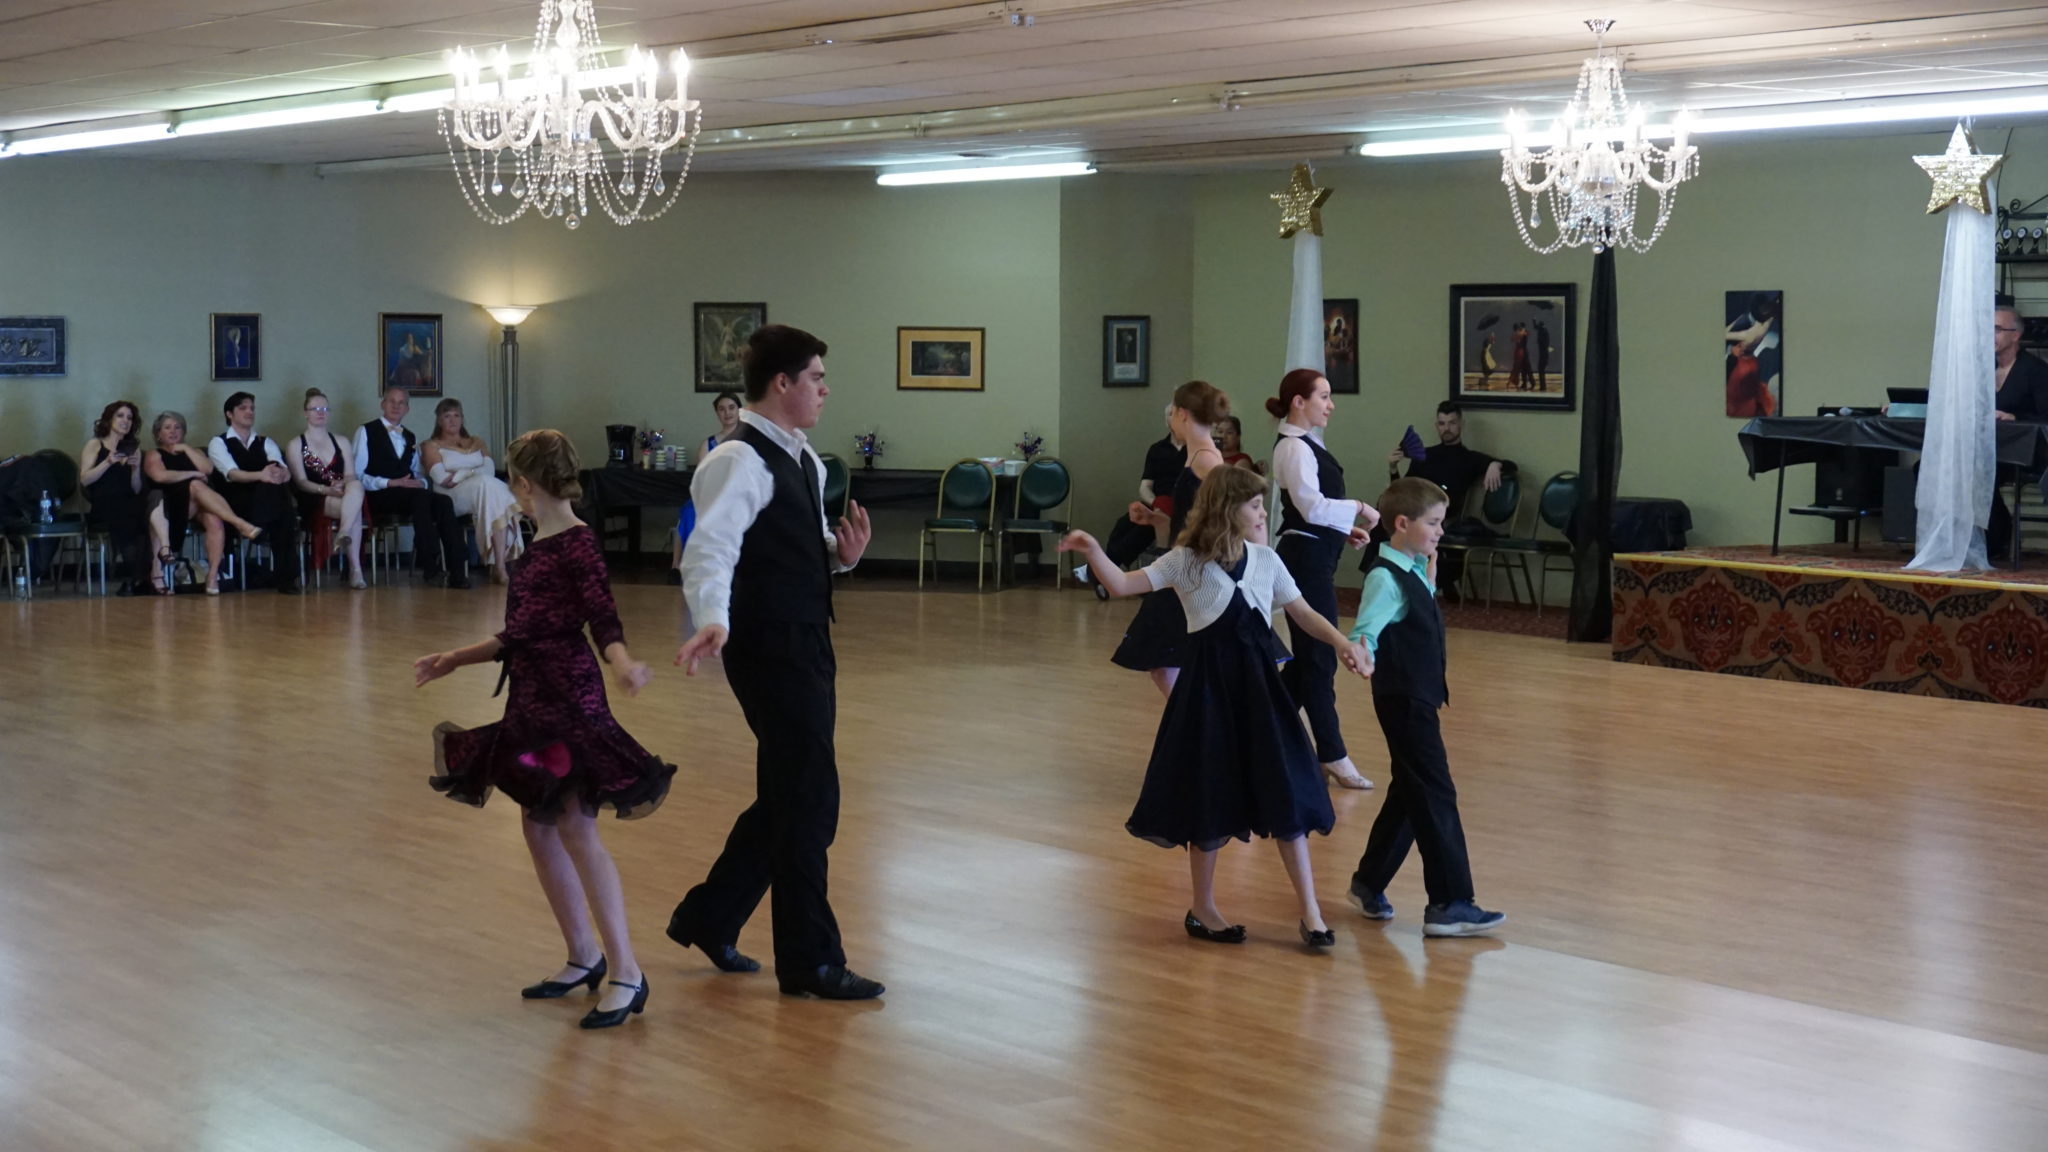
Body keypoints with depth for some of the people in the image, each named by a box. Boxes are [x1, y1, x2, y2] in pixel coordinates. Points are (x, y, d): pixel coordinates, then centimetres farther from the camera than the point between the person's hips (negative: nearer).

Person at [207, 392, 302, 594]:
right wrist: (260, 475, -34)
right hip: (234, 507, -4)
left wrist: (281, 474, -28)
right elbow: (232, 473, -13)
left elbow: (286, 473, 0)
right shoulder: (218, 443, 8)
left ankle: (286, 576, -33)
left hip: (266, 505, 4)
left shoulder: (265, 444, 21)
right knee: (270, 486, -32)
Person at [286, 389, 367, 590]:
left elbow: (350, 476, 9)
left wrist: (343, 485, -17)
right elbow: (301, 482, -1)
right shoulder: (296, 445, 11)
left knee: (356, 485, -36)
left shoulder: (340, 442, 22)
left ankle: (344, 534, -50)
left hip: (340, 496, 3)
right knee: (354, 509, -35)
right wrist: (326, 489, -21)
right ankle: (355, 570, -46)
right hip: (313, 503, -3)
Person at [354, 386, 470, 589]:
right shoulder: (367, 432, 8)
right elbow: (356, 475, -2)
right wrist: (390, 483, -14)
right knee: (420, 497, -36)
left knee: (443, 501, -28)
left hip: (407, 493, 5)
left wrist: (420, 482, 3)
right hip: (379, 497, -5)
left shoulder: (410, 438, 28)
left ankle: (458, 571, -38)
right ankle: (431, 566, -42)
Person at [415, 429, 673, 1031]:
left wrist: (621, 664, -40)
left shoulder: (577, 543, -10)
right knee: (537, 826, 10)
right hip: (532, 699, 9)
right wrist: (455, 659, 31)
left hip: (570, 698, -9)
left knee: (576, 828, -12)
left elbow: (604, 620, -19)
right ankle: (584, 958, 20)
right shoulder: (539, 547, 15)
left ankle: (626, 973, -11)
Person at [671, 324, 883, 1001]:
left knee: (792, 797, 17)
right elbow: (710, 549, -30)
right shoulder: (741, 462, -18)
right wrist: (713, 621, -47)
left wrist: (843, 552, 1)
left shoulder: (802, 459, 13)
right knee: (808, 800, -2)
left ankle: (709, 918, 31)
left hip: (806, 645, 10)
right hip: (771, 650, -10)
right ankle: (809, 962, 11)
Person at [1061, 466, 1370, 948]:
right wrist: (1093, 551, -25)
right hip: (1209, 686, -4)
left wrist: (1342, 642, -5)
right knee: (1211, 800, 3)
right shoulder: (1186, 562, -5)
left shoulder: (1265, 560, 6)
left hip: (1258, 683, 4)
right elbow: (1123, 585, -8)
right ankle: (1203, 910, 20)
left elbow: (1304, 613, 10)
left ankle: (1310, 912, 9)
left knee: (1286, 794, 2)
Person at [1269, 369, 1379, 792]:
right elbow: (1311, 505, -25)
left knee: (1308, 657, 15)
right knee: (1319, 658, -3)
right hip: (1305, 558, -10)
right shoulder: (1294, 447, -15)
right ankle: (1332, 756, 3)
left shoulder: (1306, 445, 15)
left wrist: (1343, 530, 7)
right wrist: (1359, 510, -17)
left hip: (1315, 558, 10)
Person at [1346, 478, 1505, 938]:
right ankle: (1449, 904, -5)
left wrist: (1430, 564, 21)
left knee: (1411, 794, 17)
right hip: (1404, 702, -10)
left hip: (1421, 698, 10)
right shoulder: (1386, 578, -18)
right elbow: (1363, 635, -29)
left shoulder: (1412, 571, 9)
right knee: (1436, 797, -8)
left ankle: (1369, 882, 30)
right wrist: (1361, 654, -48)